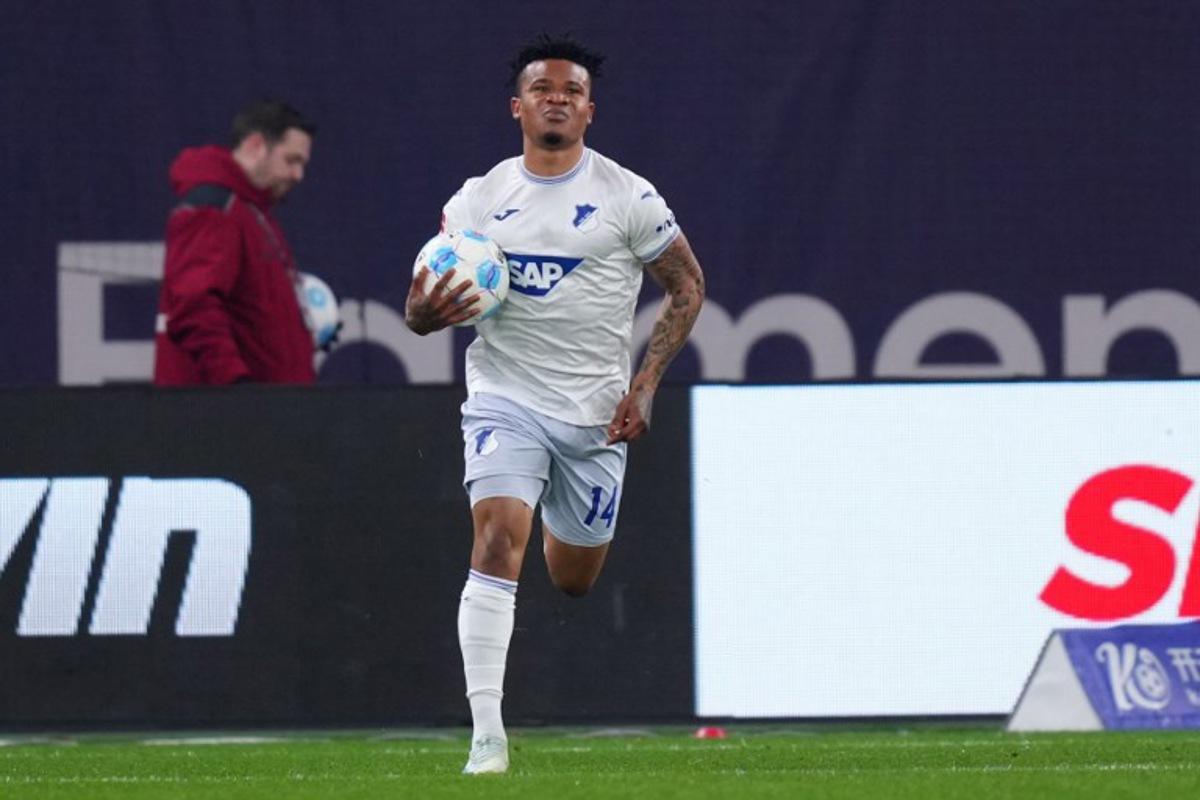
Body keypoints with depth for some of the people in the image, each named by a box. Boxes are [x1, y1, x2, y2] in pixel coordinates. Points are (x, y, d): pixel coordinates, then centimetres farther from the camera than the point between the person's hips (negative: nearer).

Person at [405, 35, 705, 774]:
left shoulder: (628, 197, -3)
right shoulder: (477, 200, 1)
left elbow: (688, 285, 5)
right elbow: (420, 308, 6)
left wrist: (646, 384, -5)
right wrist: (427, 311, -21)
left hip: (596, 412, 1)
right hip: (505, 400, -1)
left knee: (575, 579, 11)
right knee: (497, 540, -23)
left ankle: (564, 529, 52)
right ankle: (487, 733, -24)